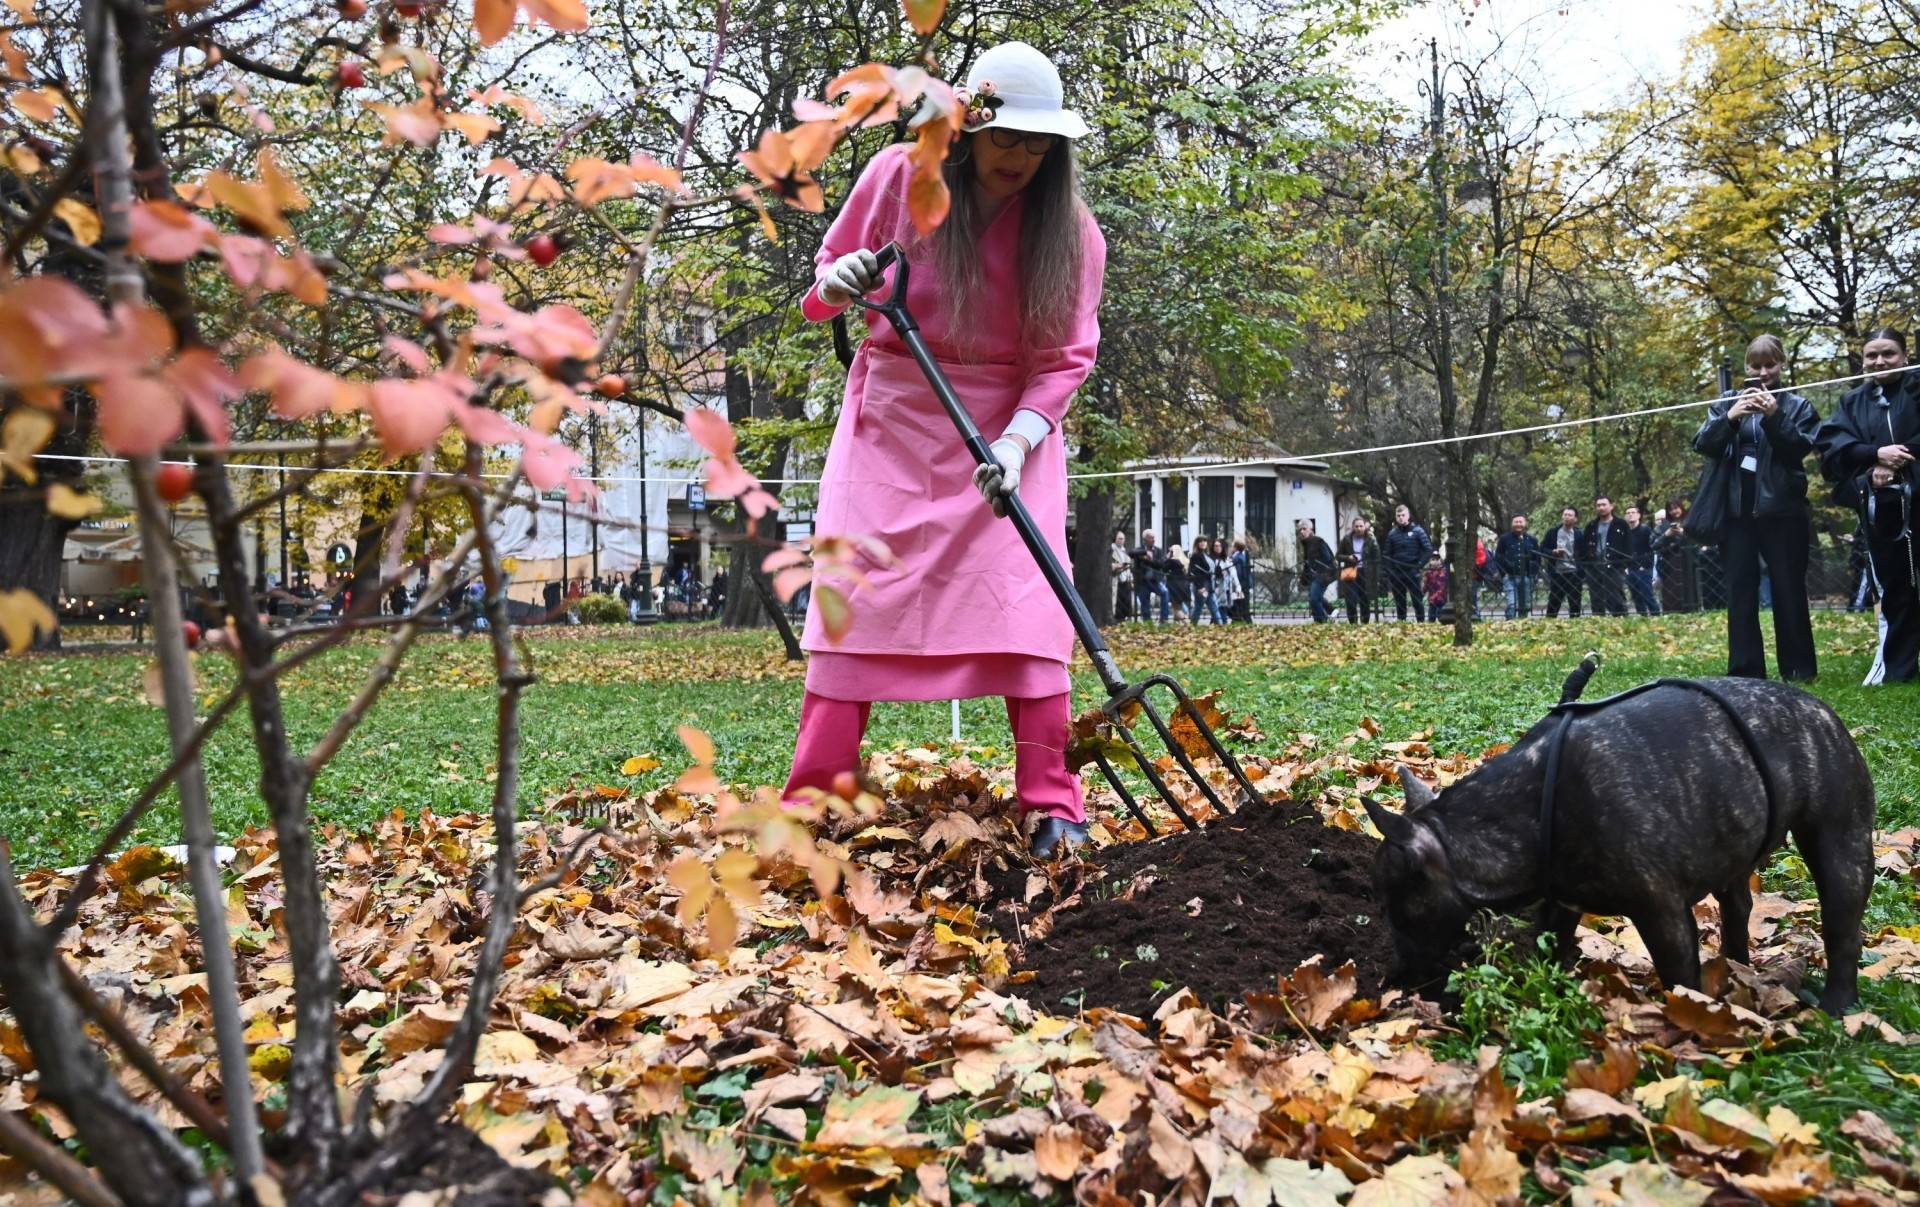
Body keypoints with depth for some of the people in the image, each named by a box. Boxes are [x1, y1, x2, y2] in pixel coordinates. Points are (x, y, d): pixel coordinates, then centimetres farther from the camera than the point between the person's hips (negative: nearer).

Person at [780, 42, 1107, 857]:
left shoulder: (1069, 226, -7)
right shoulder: (899, 177, -7)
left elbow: (1066, 354, -8)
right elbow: (828, 282, 5)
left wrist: (1017, 440, -24)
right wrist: (838, 281, -20)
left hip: (1012, 421, 0)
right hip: (893, 418, 0)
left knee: (1024, 598, -10)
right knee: (859, 591, -4)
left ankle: (1053, 808, -8)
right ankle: (809, 806, 0)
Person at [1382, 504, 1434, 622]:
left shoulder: (1417, 531, -2)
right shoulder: (1392, 533, 7)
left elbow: (1428, 549, -4)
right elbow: (1387, 554, 8)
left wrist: (1420, 565, -11)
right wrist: (1389, 574, 1)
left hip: (1412, 573, -3)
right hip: (1396, 575, 3)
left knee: (1417, 601, 0)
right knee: (1399, 603, 8)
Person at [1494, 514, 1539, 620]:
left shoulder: (1532, 540, 11)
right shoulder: (1505, 539, 4)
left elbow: (1537, 559, 15)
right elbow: (1498, 557, 6)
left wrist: (1533, 571, 1)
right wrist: (1504, 572, -4)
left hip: (1527, 578, 3)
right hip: (1510, 577, -3)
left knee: (1525, 605, 7)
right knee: (1511, 604, -14)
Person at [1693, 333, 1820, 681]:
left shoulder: (1796, 405, 6)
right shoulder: (1728, 401, 10)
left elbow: (1802, 447, -7)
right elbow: (1702, 445, 0)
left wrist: (1775, 416, -18)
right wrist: (1729, 417, -15)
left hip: (1782, 508, -2)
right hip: (1736, 508, 2)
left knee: (1788, 590, 2)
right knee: (1740, 592, 1)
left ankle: (1798, 668, 9)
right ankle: (1745, 672, 4)